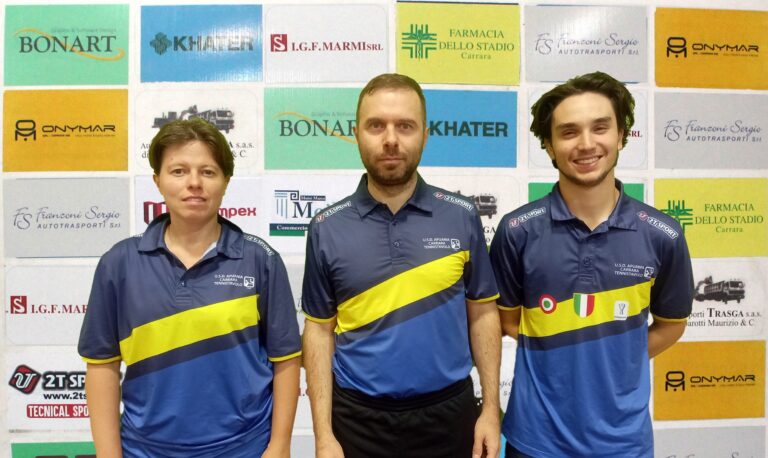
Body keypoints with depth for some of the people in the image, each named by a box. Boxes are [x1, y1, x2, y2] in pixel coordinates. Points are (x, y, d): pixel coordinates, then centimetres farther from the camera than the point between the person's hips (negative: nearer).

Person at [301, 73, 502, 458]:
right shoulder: (327, 228, -5)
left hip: (447, 414, 1)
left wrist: (491, 408, -1)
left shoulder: (462, 217, -5)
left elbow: (482, 312, 2)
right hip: (359, 419, 0)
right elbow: (319, 329, -1)